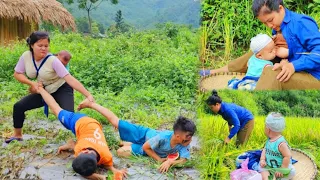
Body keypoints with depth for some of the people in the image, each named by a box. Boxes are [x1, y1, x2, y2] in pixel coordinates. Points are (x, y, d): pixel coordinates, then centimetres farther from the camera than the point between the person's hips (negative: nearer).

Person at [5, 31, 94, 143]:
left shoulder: (53, 60, -29)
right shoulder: (26, 56, -16)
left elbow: (70, 79, -35)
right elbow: (17, 74, -3)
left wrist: (88, 95, -44)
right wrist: (32, 83, -21)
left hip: (62, 90, -5)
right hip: (43, 91, 5)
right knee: (18, 106, 0)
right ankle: (17, 135, 23)